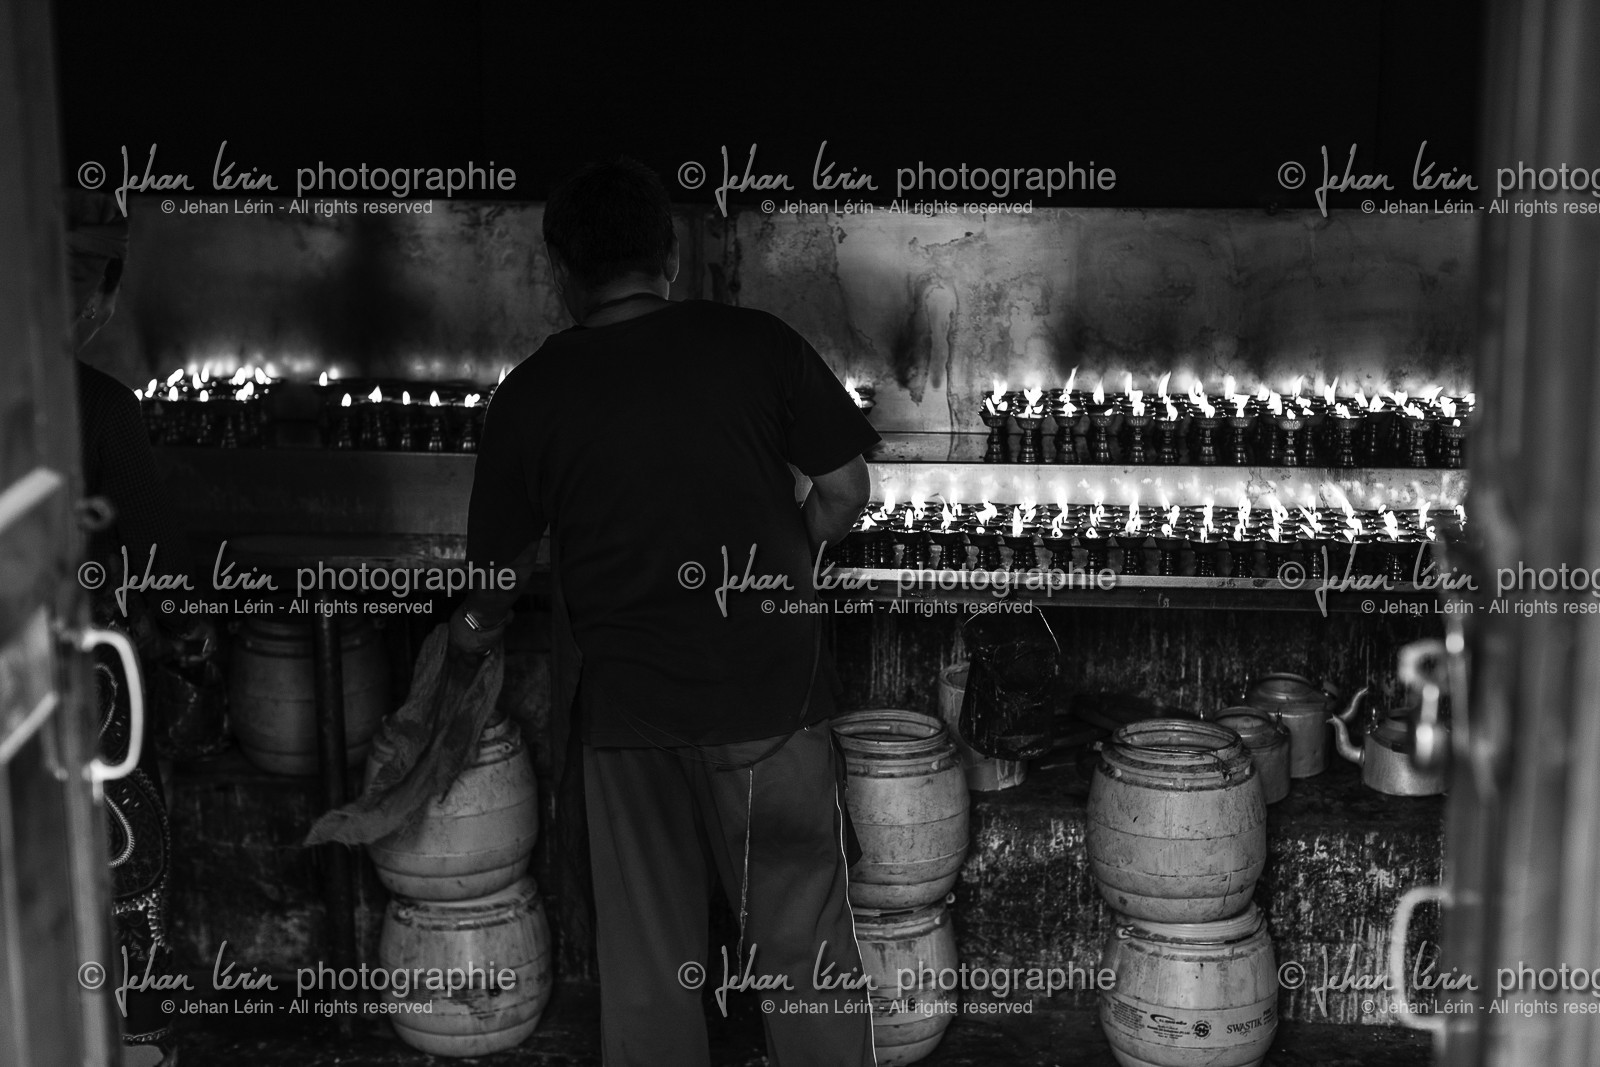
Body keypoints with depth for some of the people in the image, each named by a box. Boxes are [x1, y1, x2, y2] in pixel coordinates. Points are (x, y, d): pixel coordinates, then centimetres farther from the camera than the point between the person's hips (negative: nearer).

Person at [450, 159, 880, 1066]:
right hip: (772, 694, -1)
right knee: (807, 949, 8)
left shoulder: (533, 393, -1)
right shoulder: (756, 343, -3)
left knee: (648, 966, 12)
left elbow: (497, 567, 7)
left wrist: (475, 632, 28)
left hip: (627, 711, 1)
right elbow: (846, 490, -1)